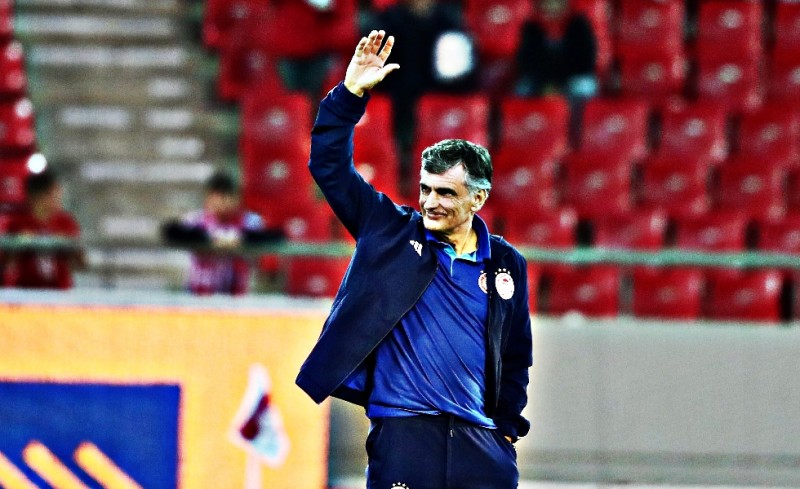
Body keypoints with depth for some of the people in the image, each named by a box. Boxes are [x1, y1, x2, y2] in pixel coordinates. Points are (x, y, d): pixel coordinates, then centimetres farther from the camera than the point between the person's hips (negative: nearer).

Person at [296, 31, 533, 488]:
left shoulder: (506, 264, 9)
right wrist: (351, 94, -6)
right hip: (403, 434, -1)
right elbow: (330, 165, 3)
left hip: (480, 443, 2)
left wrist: (506, 429, 11)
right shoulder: (392, 232, 6)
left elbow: (516, 354, 18)